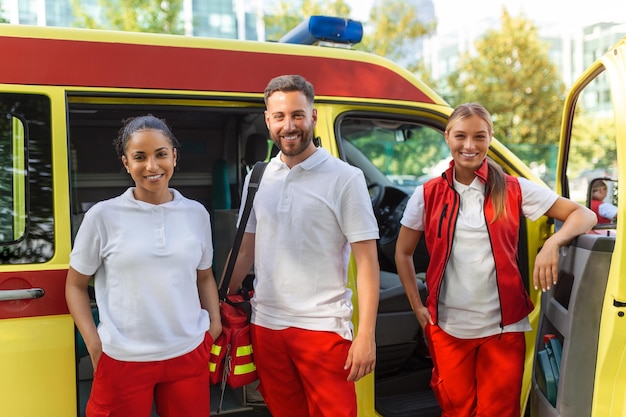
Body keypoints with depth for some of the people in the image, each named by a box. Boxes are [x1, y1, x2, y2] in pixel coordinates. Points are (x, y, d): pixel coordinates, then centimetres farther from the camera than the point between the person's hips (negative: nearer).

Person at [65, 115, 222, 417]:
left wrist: (215, 324, 4)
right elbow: (76, 285, 2)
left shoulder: (196, 213, 4)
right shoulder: (103, 216, -5)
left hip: (189, 355, 3)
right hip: (122, 360, -2)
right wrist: (94, 345, -6)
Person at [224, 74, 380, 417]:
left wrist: (366, 334, -14)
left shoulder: (345, 178, -8)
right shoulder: (257, 178, 7)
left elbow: (366, 261, -9)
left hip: (323, 327, -4)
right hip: (265, 325, 5)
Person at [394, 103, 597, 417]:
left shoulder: (514, 190, -2)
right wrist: (417, 307, 3)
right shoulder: (428, 195, 0)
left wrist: (552, 243, -23)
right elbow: (403, 253, 9)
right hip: (448, 329, 1)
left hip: (503, 328, 0)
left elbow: (584, 215, -3)